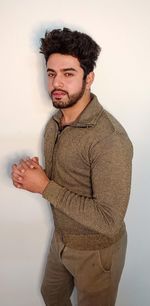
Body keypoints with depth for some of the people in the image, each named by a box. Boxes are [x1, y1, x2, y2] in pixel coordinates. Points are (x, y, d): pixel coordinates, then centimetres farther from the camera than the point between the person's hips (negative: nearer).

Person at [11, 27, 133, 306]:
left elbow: (109, 221, -31)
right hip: (61, 238, 8)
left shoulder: (110, 138, -31)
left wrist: (45, 186, -27)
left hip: (96, 249, -7)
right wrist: (28, 173, -13)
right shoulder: (55, 123, -4)